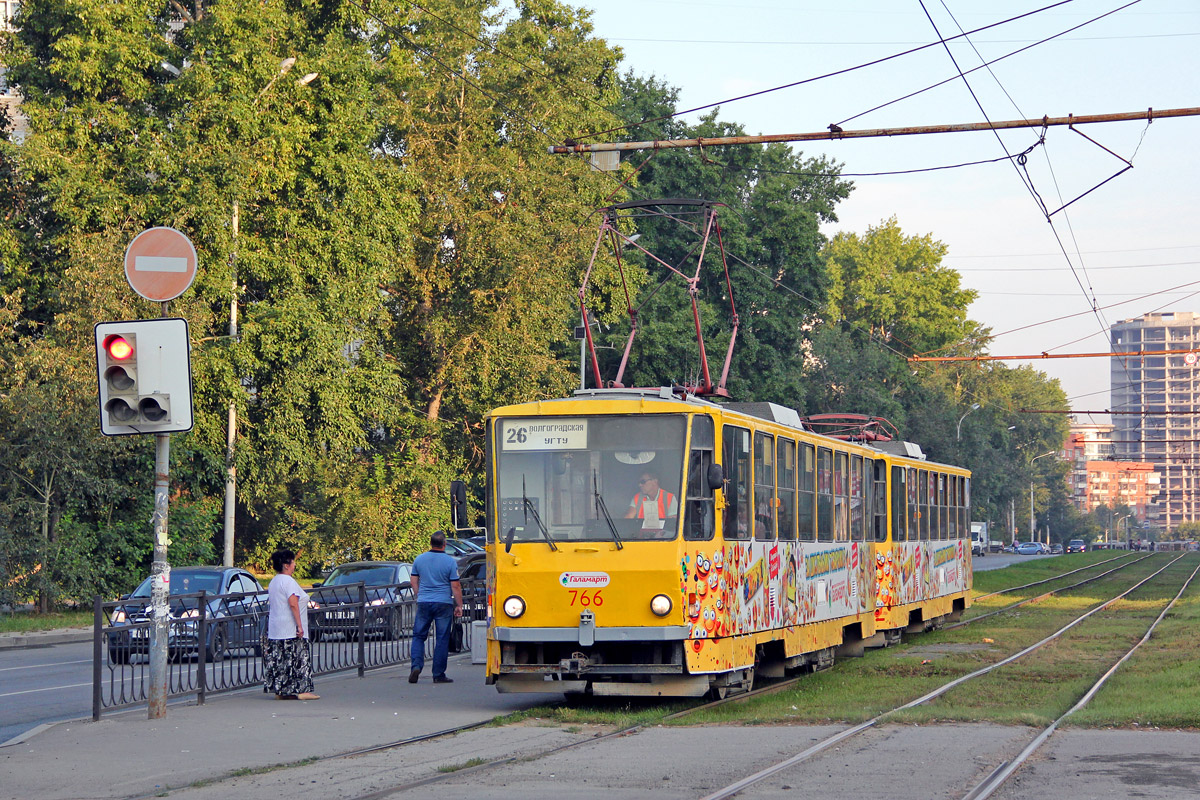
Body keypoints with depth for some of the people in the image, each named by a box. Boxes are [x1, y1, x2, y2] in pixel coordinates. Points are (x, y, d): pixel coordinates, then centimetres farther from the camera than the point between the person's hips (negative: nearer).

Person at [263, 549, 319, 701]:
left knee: (280, 658, 7)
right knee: (297, 657, -6)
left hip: (276, 630, 9)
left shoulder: (273, 582, 17)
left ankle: (280, 691, 7)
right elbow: (293, 604, -21)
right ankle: (300, 690, -7)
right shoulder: (288, 581, -13)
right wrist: (299, 625, -21)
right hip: (290, 630, -9)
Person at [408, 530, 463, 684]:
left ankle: (416, 666, -7)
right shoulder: (450, 562, -6)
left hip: (423, 603, 2)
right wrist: (459, 606, 2)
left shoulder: (419, 559, 4)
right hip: (444, 603, -2)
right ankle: (439, 675, 3)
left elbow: (414, 582, 13)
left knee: (418, 636, 11)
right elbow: (455, 586, -6)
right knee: (442, 639, 3)